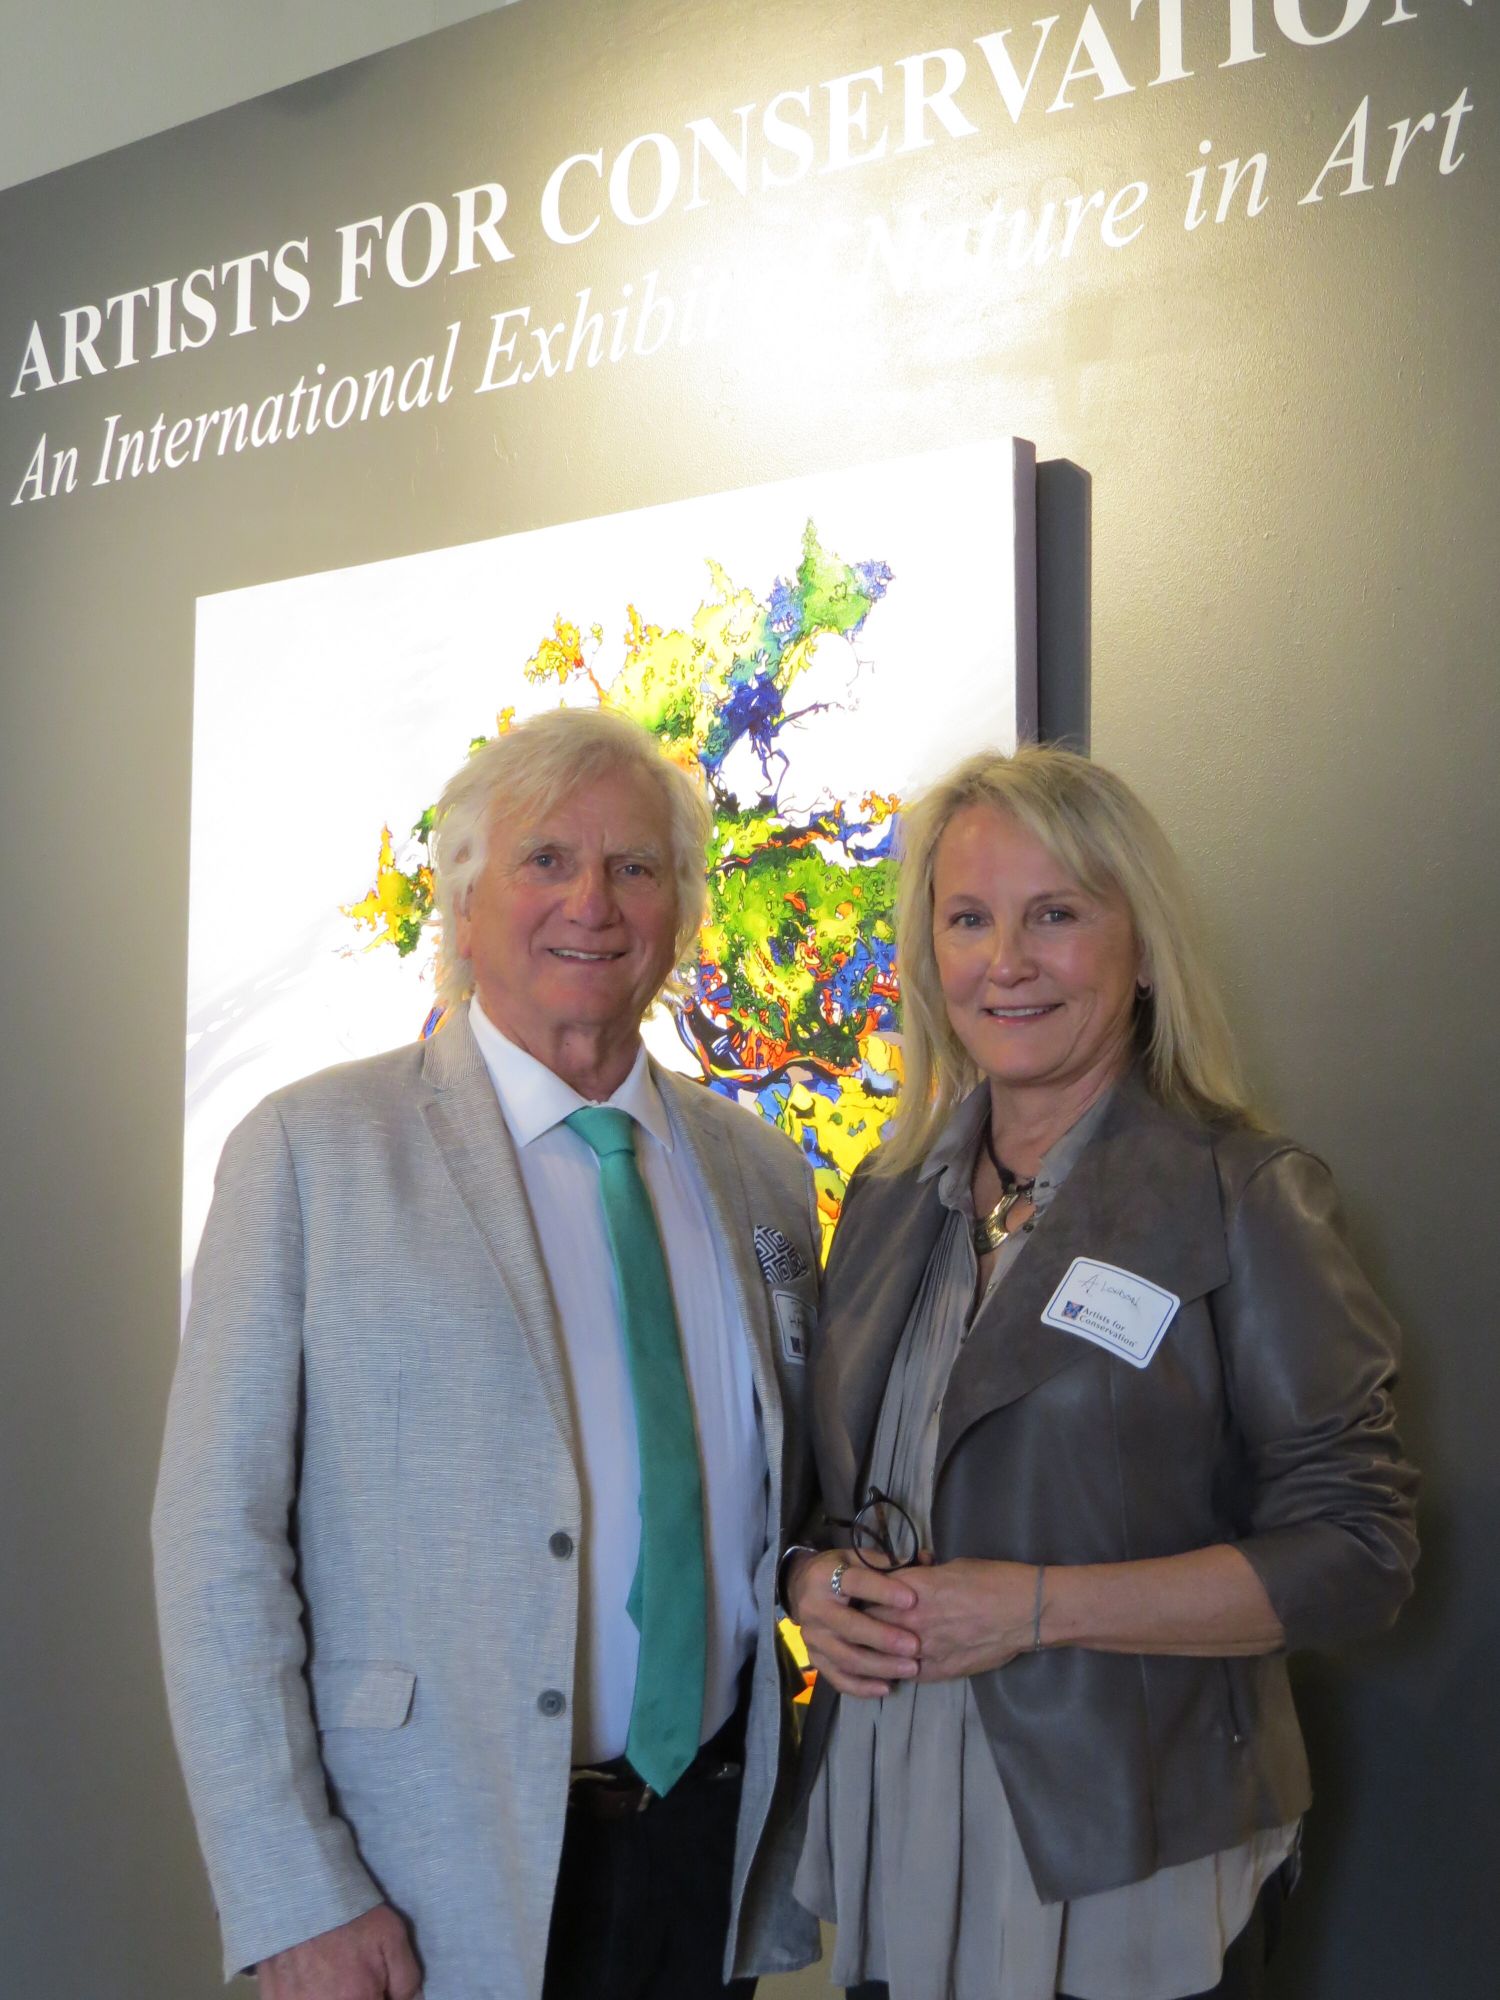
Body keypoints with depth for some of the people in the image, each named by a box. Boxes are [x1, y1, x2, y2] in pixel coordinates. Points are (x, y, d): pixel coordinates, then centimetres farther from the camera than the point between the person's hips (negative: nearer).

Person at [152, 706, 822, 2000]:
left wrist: (795, 1850, 6)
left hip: (710, 1853, 4)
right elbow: (217, 1539, -10)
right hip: (434, 1883, -4)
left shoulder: (760, 1172, 6)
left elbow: (785, 1514, 12)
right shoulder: (312, 1149, -8)